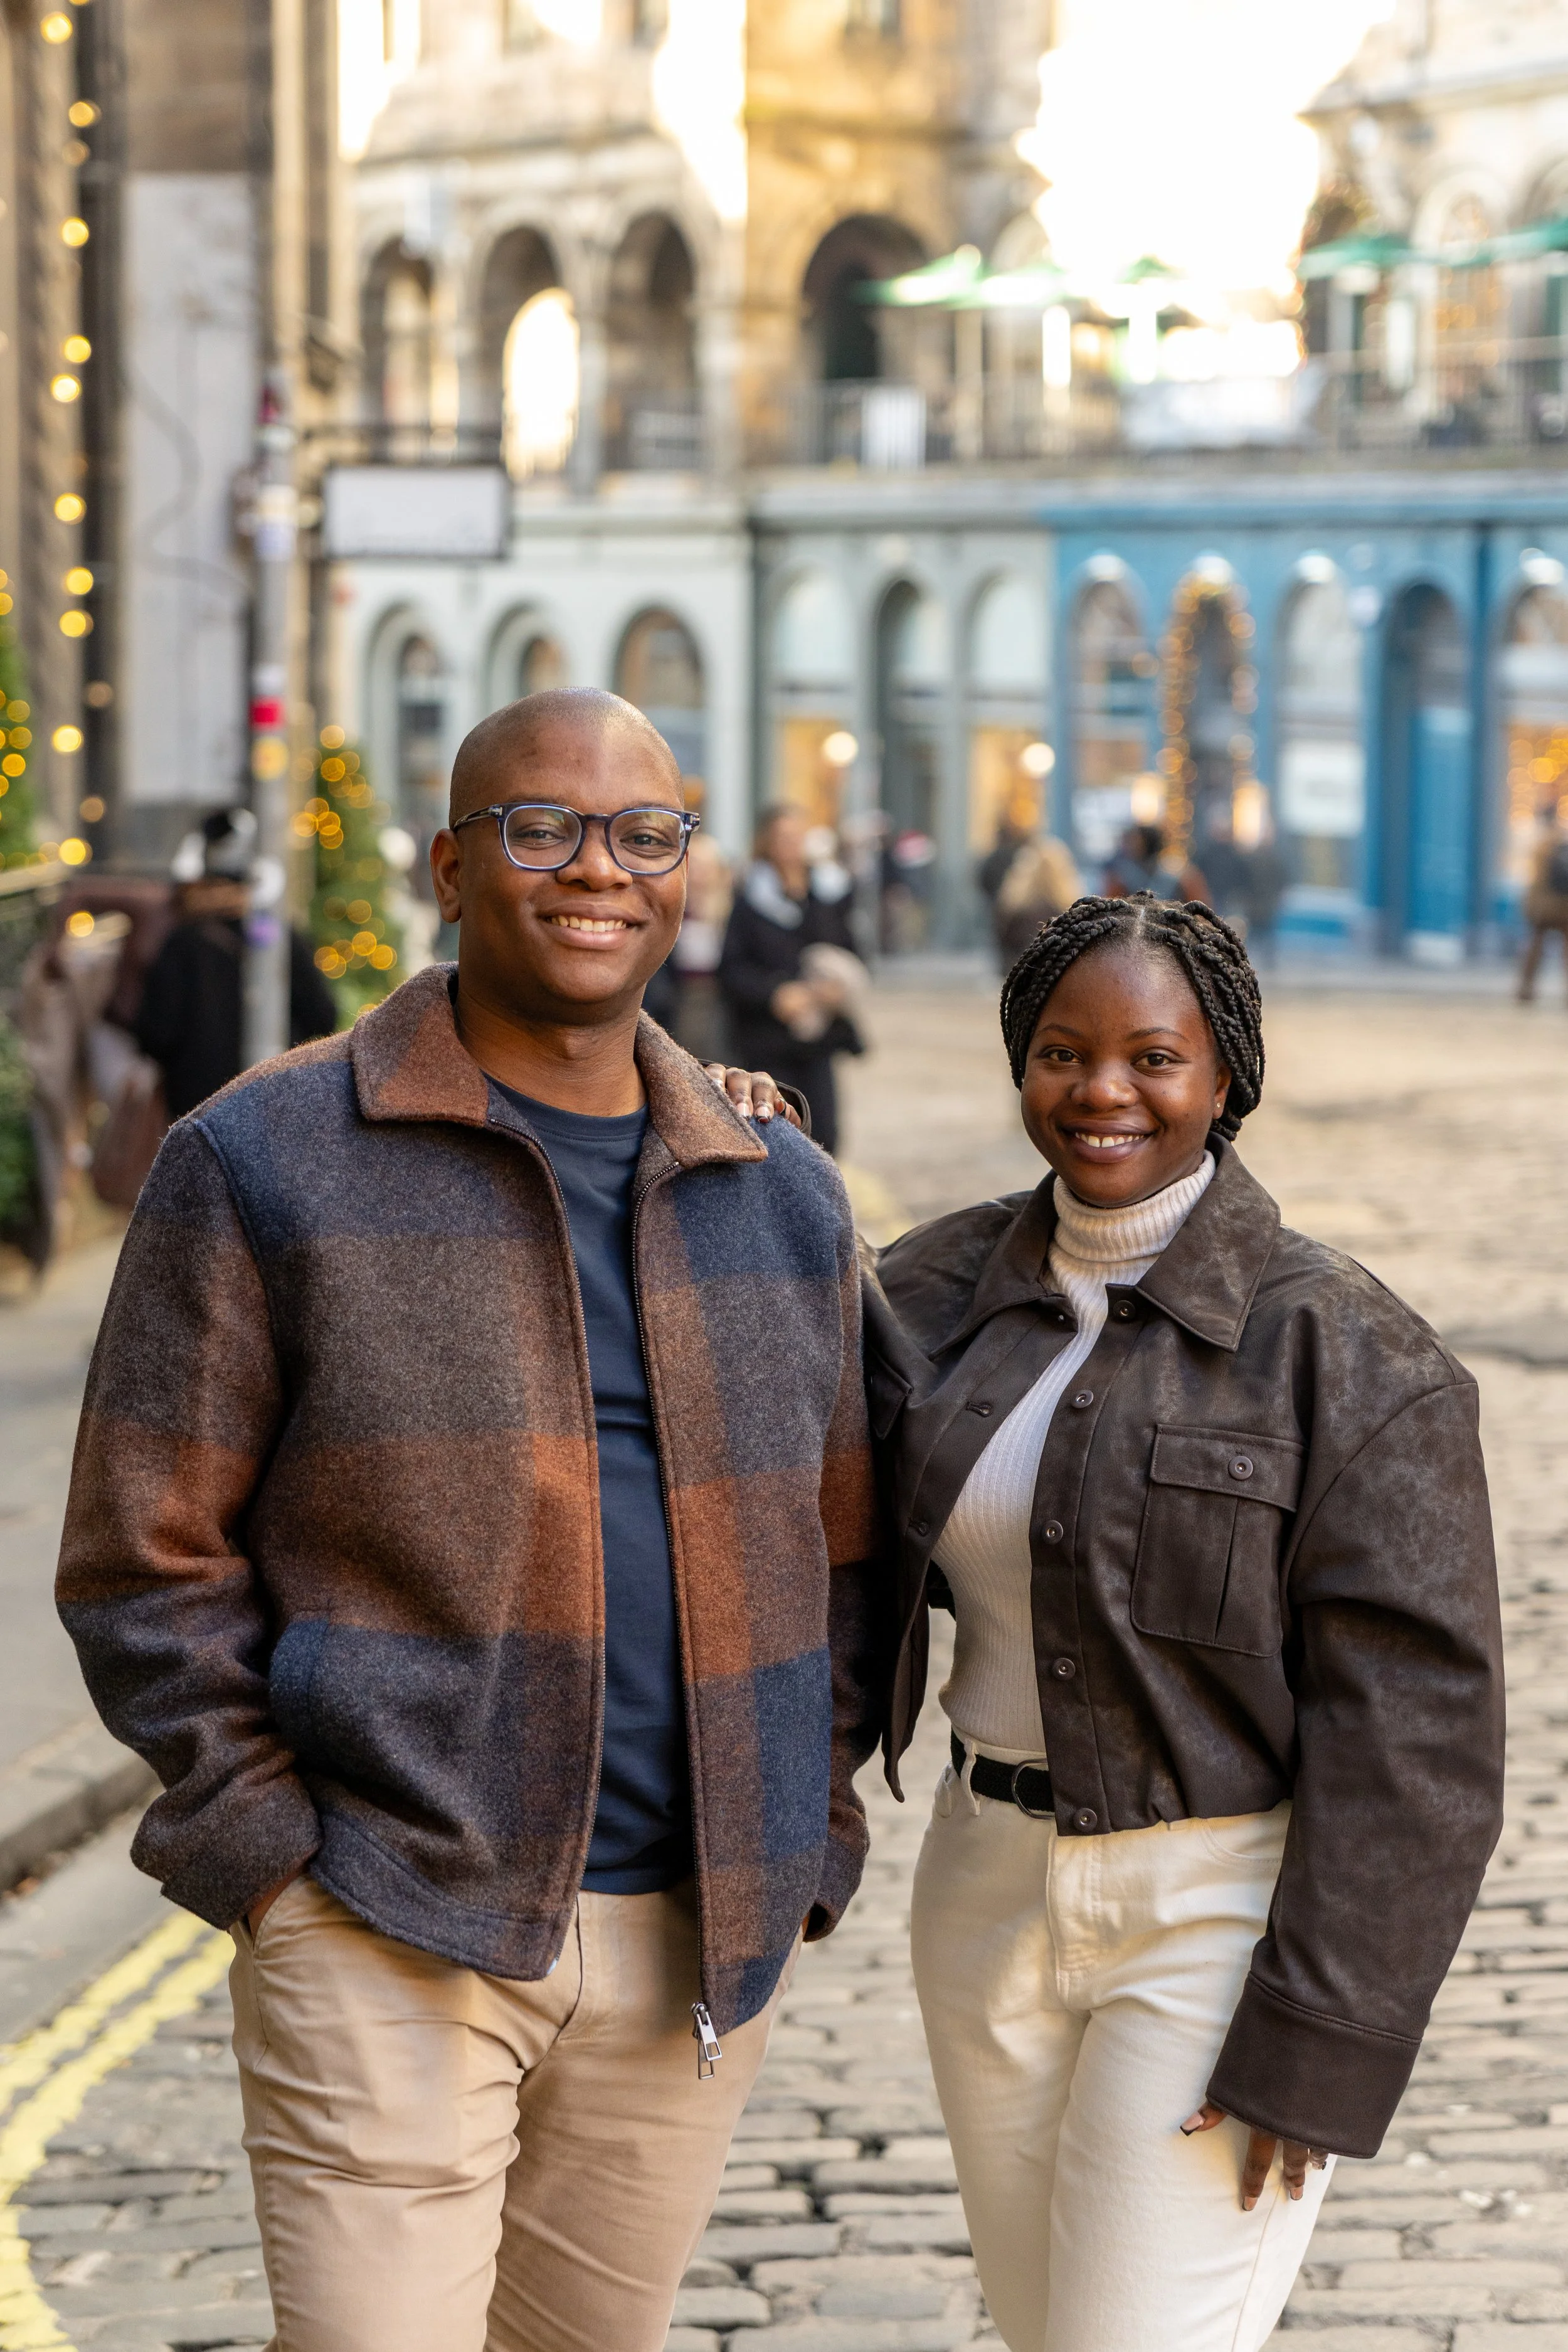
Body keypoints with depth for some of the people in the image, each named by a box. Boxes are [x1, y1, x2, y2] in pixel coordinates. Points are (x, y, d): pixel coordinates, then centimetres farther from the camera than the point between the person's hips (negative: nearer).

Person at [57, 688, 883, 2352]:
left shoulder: (782, 1196, 11)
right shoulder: (265, 1162, -2)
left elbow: (841, 1558, 18)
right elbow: (149, 1560, -3)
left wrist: (802, 1835, 8)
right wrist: (263, 1842, -9)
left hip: (696, 1950, 4)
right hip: (383, 1940, -4)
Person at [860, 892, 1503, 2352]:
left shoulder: (1342, 1352, -13)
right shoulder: (942, 1288, 5)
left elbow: (1410, 1723, -14)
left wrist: (1317, 2044, -17)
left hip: (1219, 1921, -6)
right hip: (989, 1890, 6)